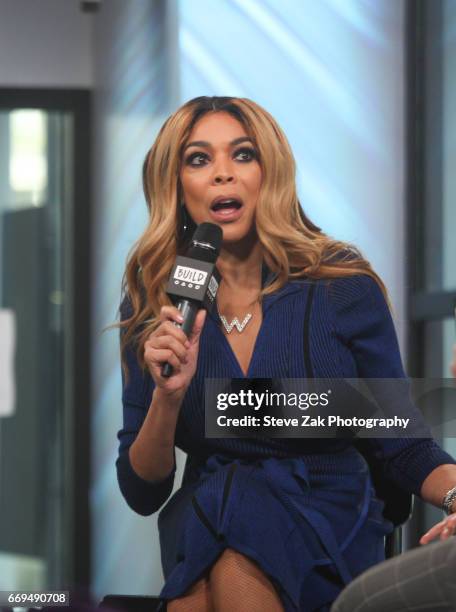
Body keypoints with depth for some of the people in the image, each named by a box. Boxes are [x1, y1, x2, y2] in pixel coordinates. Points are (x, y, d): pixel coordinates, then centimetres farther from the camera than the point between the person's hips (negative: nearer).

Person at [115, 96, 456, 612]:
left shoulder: (343, 287, -7)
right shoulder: (152, 308, -1)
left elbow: (403, 451, -2)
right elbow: (141, 493, 0)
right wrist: (169, 396, -18)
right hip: (202, 526, 3)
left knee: (239, 562, -32)